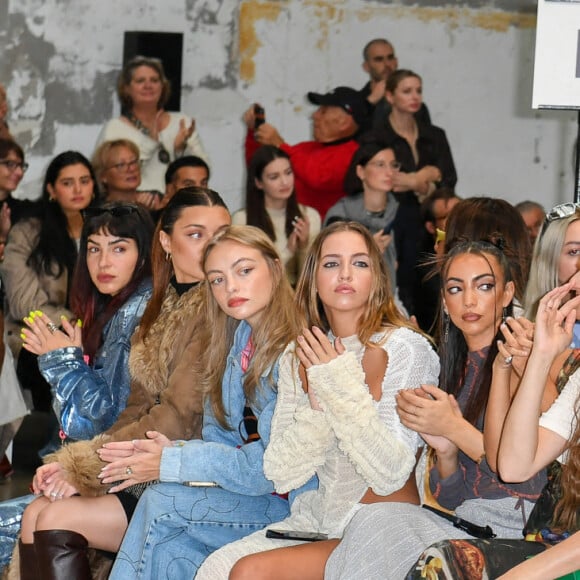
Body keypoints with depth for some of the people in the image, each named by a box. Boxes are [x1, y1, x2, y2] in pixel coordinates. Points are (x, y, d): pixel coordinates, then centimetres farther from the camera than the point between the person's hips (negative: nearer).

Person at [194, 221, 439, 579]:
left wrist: (342, 385, -21)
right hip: (318, 518, 5)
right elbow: (282, 475, -2)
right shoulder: (299, 357, 6)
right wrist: (319, 403, -17)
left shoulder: (404, 348, -11)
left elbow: (391, 474, -19)